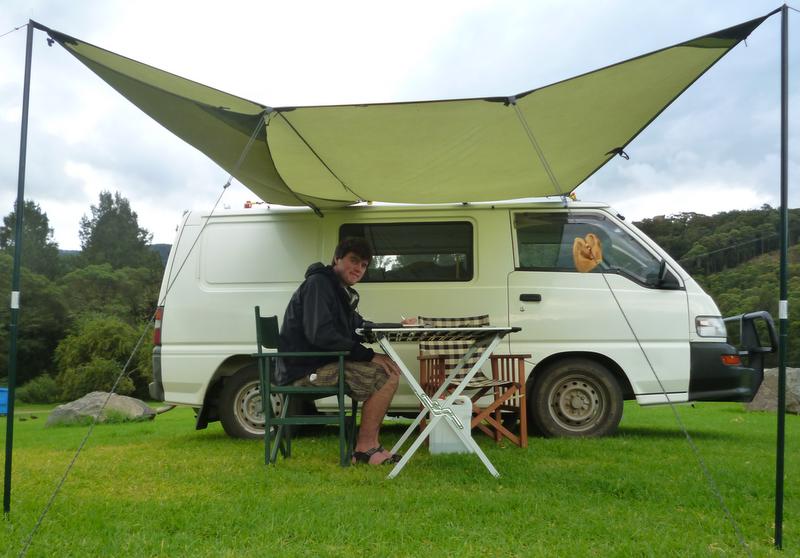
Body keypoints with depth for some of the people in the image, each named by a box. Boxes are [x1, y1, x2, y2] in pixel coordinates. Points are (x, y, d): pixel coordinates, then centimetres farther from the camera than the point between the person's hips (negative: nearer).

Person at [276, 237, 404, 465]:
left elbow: (358, 327, 19)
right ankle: (365, 448, -8)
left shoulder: (342, 291, 19)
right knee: (386, 376, -18)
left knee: (389, 369, 14)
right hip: (304, 371, -11)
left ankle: (371, 445, 11)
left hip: (322, 365, 11)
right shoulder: (318, 284, -13)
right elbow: (320, 334, -25)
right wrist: (369, 355, -22)